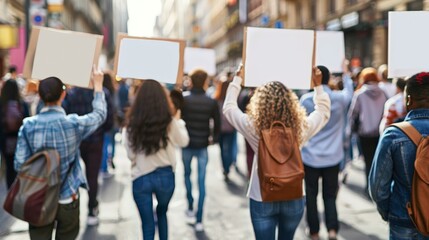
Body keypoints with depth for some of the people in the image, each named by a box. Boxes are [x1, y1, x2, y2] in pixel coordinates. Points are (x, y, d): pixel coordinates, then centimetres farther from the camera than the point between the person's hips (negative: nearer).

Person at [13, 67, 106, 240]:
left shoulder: (28, 125, -8)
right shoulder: (73, 124, -14)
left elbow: (19, 164, -6)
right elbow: (100, 114, 5)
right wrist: (98, 85, 16)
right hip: (67, 198, -1)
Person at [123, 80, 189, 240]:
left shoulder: (132, 124, -11)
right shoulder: (169, 122, -11)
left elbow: (130, 154, -1)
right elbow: (183, 141, 7)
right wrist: (178, 121, 20)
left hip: (141, 178, -1)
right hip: (165, 176, 1)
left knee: (147, 223, 11)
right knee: (162, 212, 29)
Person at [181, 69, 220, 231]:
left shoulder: (183, 100, -6)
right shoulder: (212, 102, -6)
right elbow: (217, 124, -1)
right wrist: (214, 139, 15)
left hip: (186, 145, 1)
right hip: (202, 146, -1)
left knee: (187, 175, 25)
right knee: (201, 182, 2)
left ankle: (190, 208, 30)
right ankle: (199, 220, 0)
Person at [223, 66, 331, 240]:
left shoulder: (254, 128, -16)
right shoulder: (301, 128, -12)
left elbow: (229, 107, 1)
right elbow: (324, 112, 9)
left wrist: (237, 79, 10)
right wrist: (318, 86, 15)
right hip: (294, 199, 2)